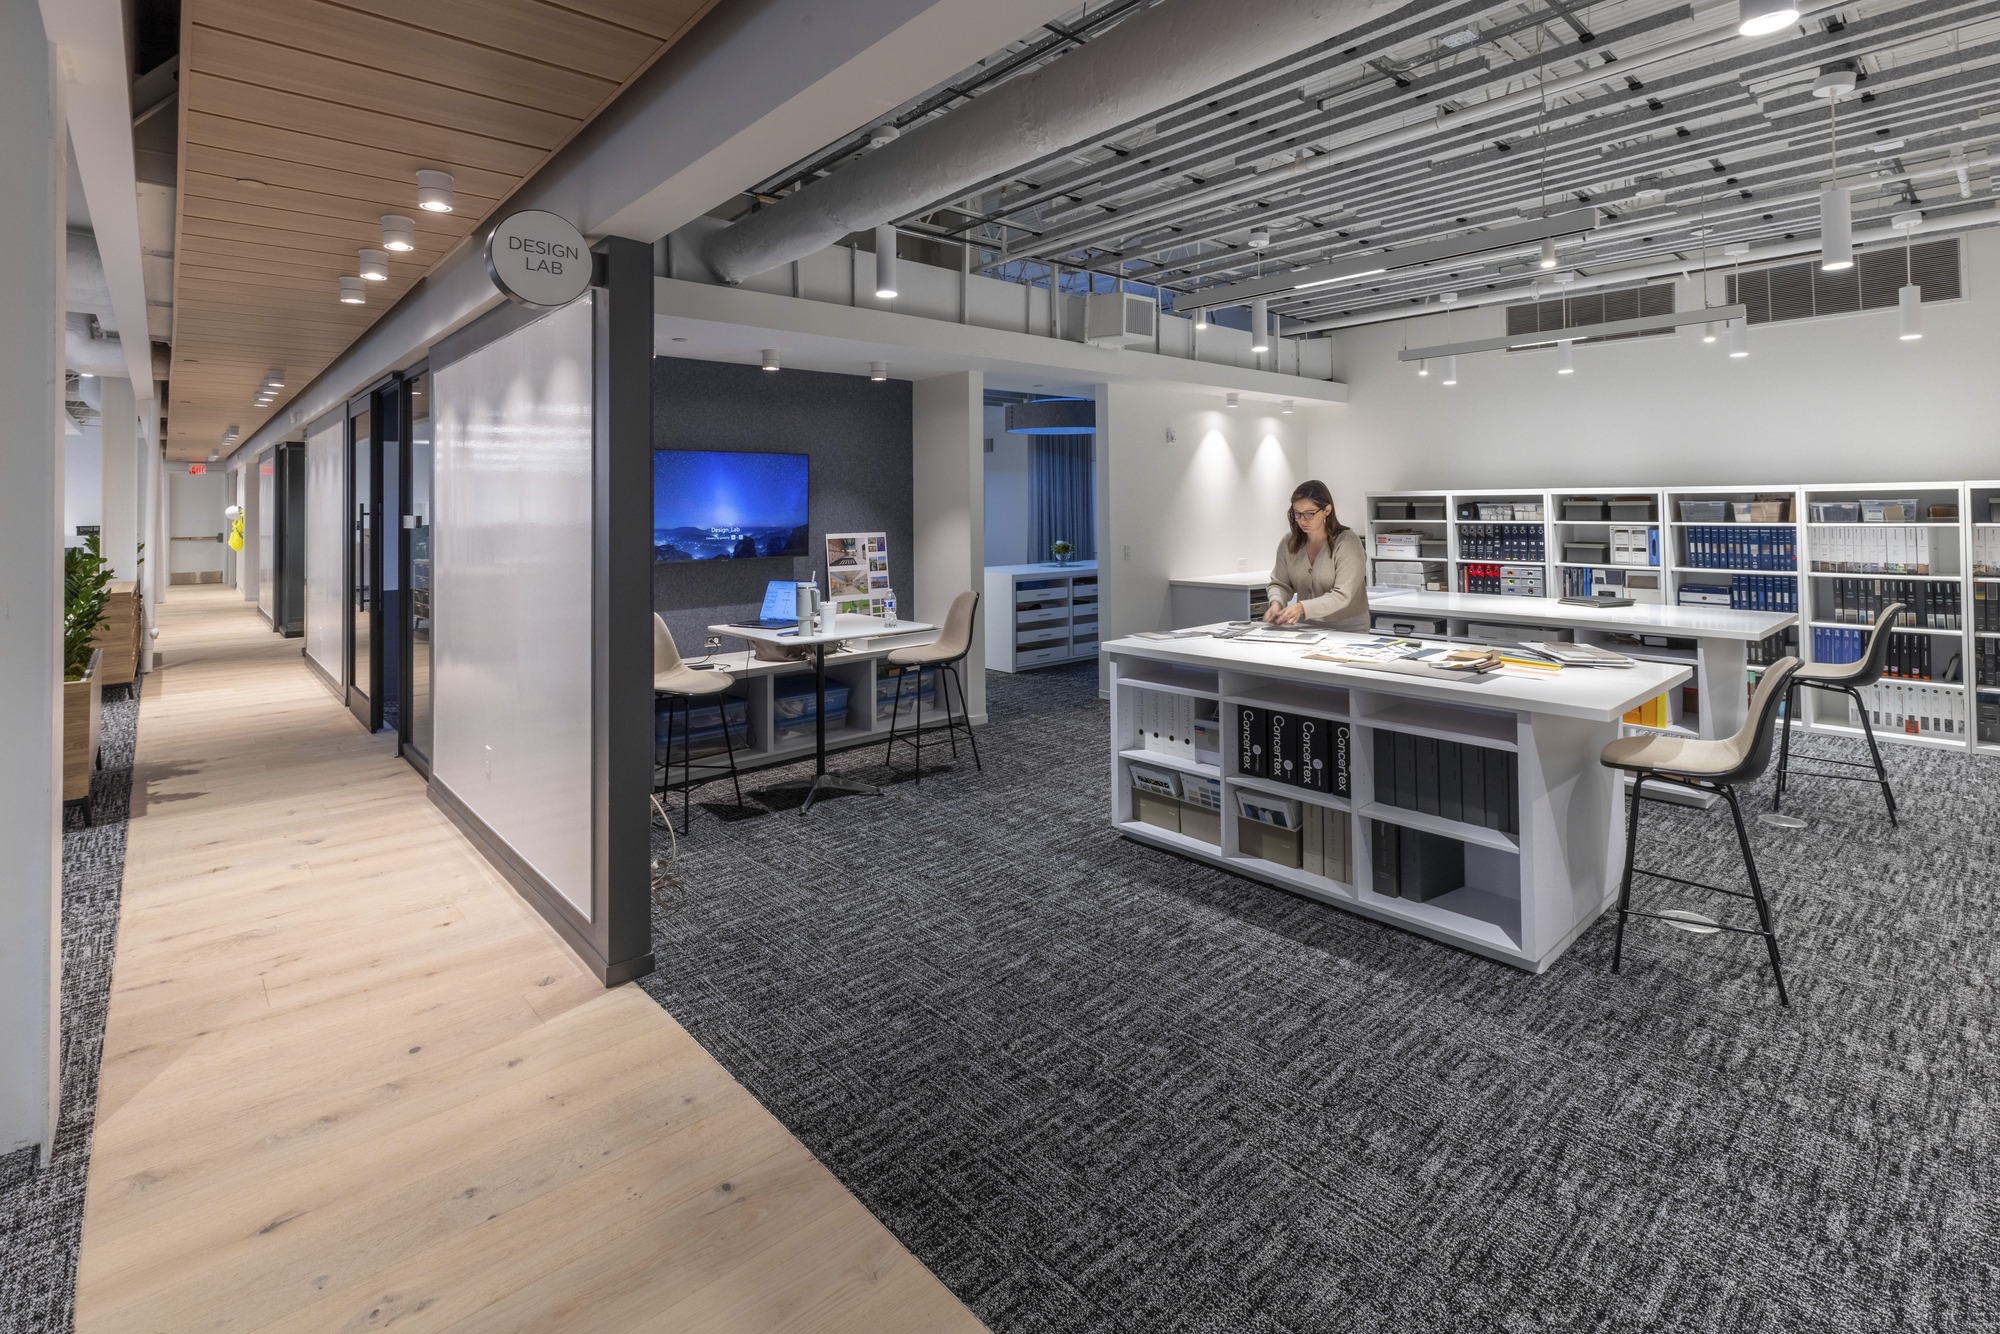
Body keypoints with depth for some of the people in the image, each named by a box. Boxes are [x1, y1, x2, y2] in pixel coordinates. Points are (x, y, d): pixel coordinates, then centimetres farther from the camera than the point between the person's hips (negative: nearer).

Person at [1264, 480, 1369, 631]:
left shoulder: (1347, 542, -11)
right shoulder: (1288, 543, 4)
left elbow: (1342, 596, -18)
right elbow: (1280, 584, 9)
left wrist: (1302, 608, -30)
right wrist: (1276, 603, -14)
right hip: (1306, 627, 4)